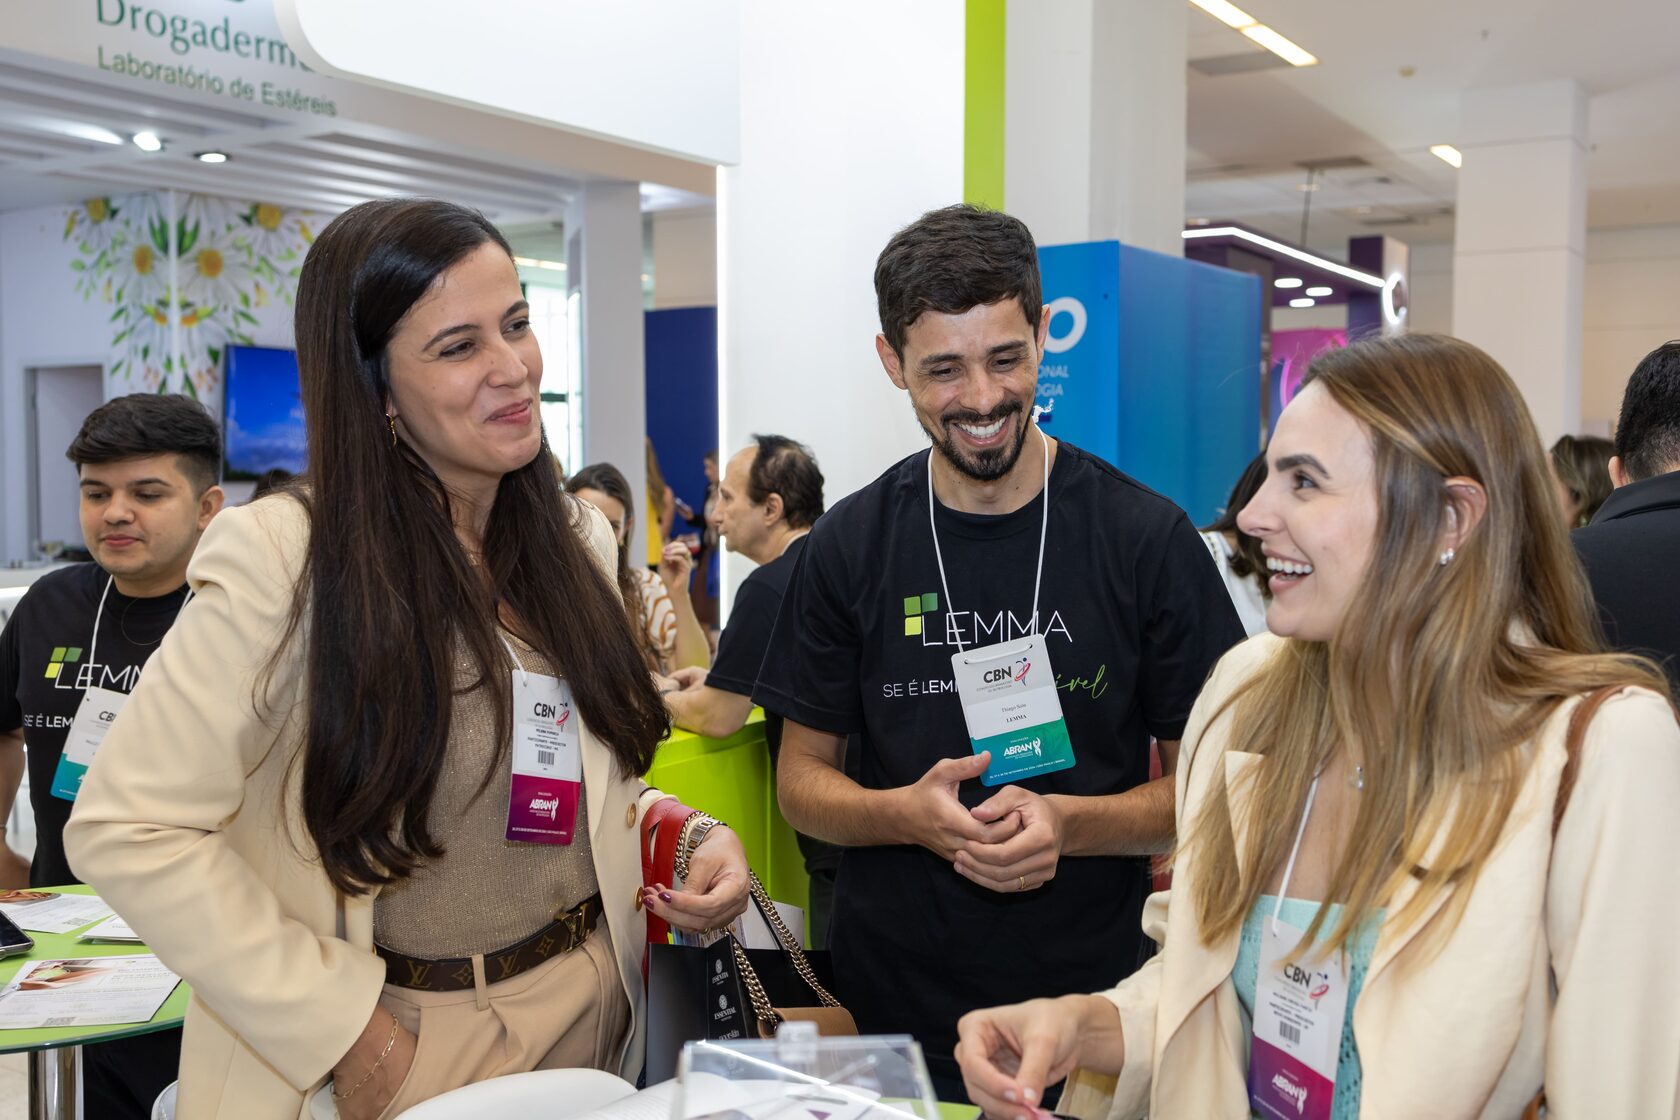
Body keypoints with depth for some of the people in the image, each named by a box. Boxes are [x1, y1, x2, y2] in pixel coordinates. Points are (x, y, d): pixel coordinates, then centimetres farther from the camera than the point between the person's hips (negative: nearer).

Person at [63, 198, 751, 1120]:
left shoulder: (578, 542, 1)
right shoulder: (281, 559, -18)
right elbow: (127, 829, -19)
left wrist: (692, 839, -8)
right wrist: (345, 1035, -20)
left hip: (591, 1011, 6)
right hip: (403, 1045, -5)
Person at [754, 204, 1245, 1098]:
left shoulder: (1146, 538, -7)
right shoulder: (847, 548, -2)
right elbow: (802, 778, 3)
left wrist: (1068, 823, -21)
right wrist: (908, 814, -17)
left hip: (1091, 1006, -1)